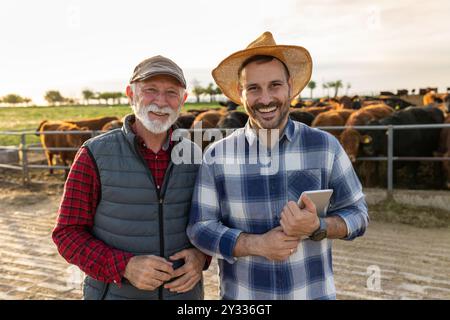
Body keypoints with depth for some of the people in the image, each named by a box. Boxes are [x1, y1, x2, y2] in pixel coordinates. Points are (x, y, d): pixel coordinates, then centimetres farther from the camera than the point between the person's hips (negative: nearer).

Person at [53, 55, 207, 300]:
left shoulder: (194, 155, -4)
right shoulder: (95, 155, -13)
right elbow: (68, 233, -10)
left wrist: (200, 255, -14)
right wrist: (125, 267, -24)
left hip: (183, 291, 3)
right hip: (114, 292, -2)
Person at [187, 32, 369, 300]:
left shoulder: (326, 146, -7)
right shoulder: (217, 156, -7)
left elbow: (357, 214, -2)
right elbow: (200, 227, -7)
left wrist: (317, 228, -21)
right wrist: (256, 245, -21)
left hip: (314, 292, 0)